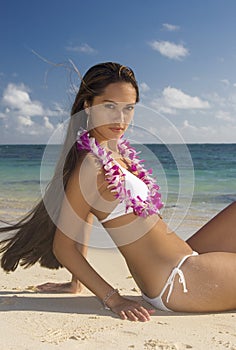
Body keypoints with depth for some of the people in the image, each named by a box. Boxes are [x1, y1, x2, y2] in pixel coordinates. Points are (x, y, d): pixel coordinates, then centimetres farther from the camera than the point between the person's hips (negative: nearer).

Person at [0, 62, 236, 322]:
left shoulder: (115, 152, 6)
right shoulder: (93, 165, -21)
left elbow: (85, 216, 13)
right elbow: (63, 246, -18)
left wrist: (76, 283, 18)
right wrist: (113, 299, -19)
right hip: (176, 282, -8)